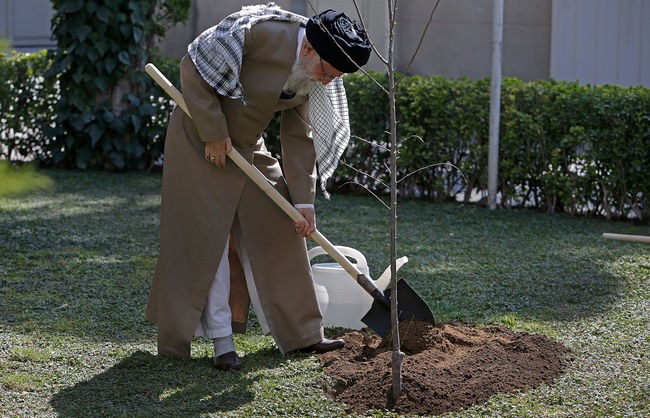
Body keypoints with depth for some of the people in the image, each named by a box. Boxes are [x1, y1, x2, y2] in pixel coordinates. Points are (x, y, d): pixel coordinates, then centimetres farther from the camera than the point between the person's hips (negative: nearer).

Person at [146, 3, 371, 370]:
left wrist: (303, 200, -5)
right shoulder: (257, 32, -29)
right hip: (201, 140, -7)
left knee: (278, 231, 6)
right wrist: (213, 133, -22)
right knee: (205, 239, -6)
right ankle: (222, 343, 0)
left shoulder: (317, 78, -6)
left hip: (248, 147, 7)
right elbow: (194, 68, -23)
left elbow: (299, 138, 0)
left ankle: (298, 333, 14)